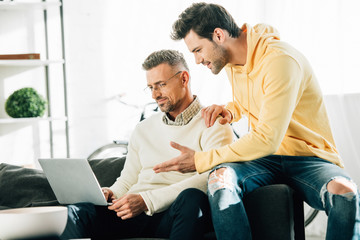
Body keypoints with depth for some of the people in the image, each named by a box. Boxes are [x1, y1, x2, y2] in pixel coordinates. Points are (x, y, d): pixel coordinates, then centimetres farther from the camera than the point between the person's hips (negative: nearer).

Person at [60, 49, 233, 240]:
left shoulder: (212, 125, 4)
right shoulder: (143, 129, 26)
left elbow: (210, 179, -12)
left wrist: (148, 200, -19)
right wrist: (110, 193, 1)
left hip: (174, 216, -3)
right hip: (134, 215, 3)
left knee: (192, 197, -40)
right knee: (77, 211, -26)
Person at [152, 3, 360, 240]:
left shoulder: (280, 60, -18)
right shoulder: (232, 61, 10)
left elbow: (267, 139, -23)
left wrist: (200, 160, -17)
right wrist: (229, 111, 8)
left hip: (310, 158, -5)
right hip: (265, 158, 6)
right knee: (221, 178, -30)